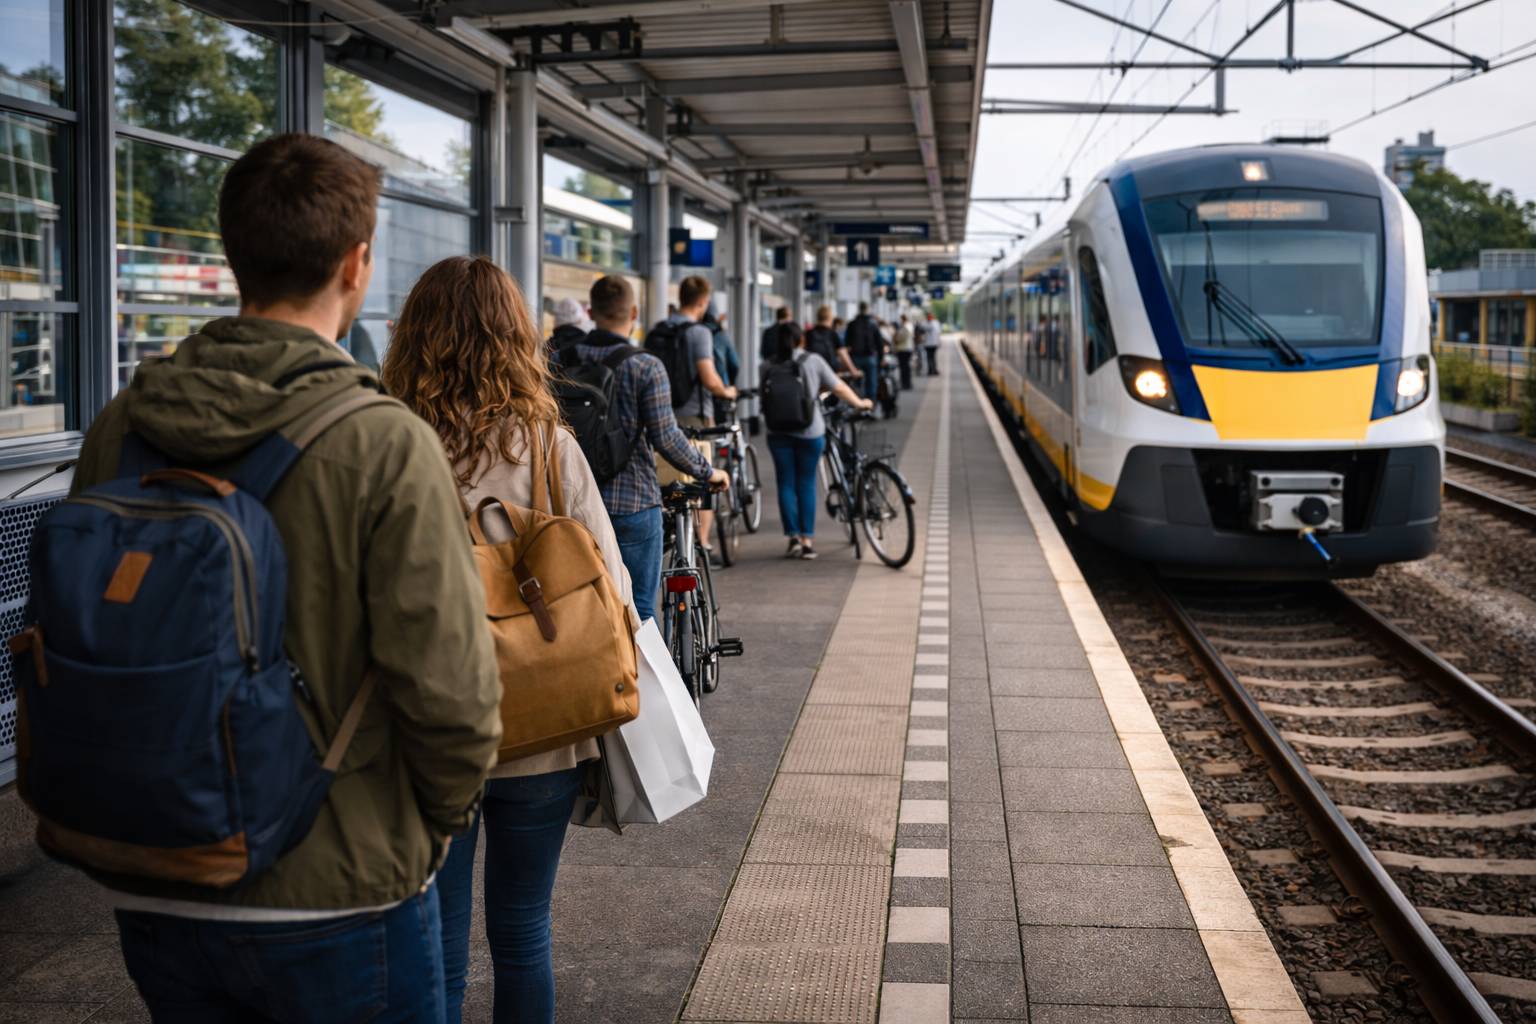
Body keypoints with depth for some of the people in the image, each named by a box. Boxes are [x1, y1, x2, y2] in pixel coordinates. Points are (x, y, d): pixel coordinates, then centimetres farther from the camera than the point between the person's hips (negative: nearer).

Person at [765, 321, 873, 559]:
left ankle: (793, 537, 1)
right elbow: (839, 388, 2)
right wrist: (859, 403, 20)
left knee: (786, 484, 8)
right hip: (809, 432, -1)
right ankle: (807, 541, 8)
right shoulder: (813, 361, -3)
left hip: (779, 433, 1)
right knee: (806, 484, 7)